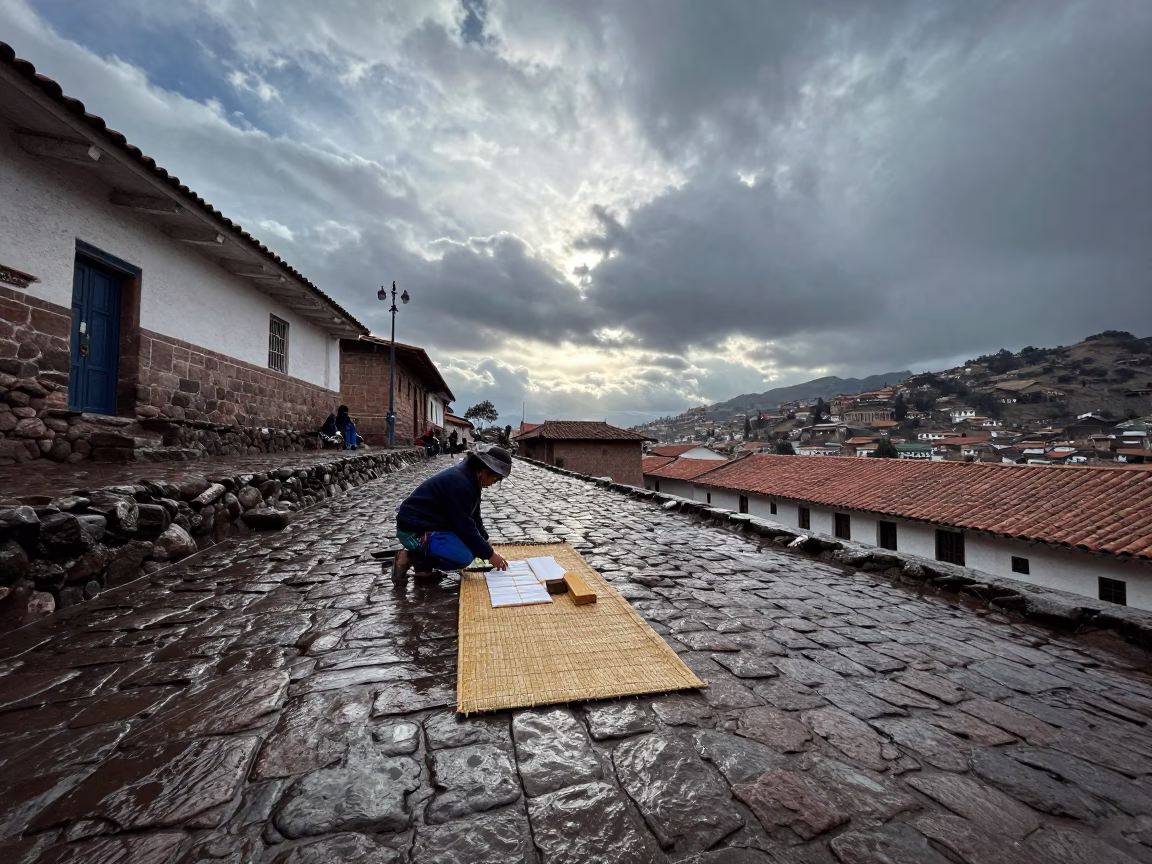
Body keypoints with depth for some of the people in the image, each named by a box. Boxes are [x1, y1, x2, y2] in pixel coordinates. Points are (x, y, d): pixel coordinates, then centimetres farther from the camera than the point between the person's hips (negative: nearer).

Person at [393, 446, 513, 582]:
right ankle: (415, 556, -6)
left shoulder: (469, 477, 5)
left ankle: (421, 554, 7)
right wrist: (489, 554, -16)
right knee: (465, 556, -24)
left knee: (472, 544, 8)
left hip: (432, 523, 10)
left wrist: (486, 543, 7)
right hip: (414, 530, -10)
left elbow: (473, 517, 13)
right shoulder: (459, 482, -26)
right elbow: (465, 526, -24)